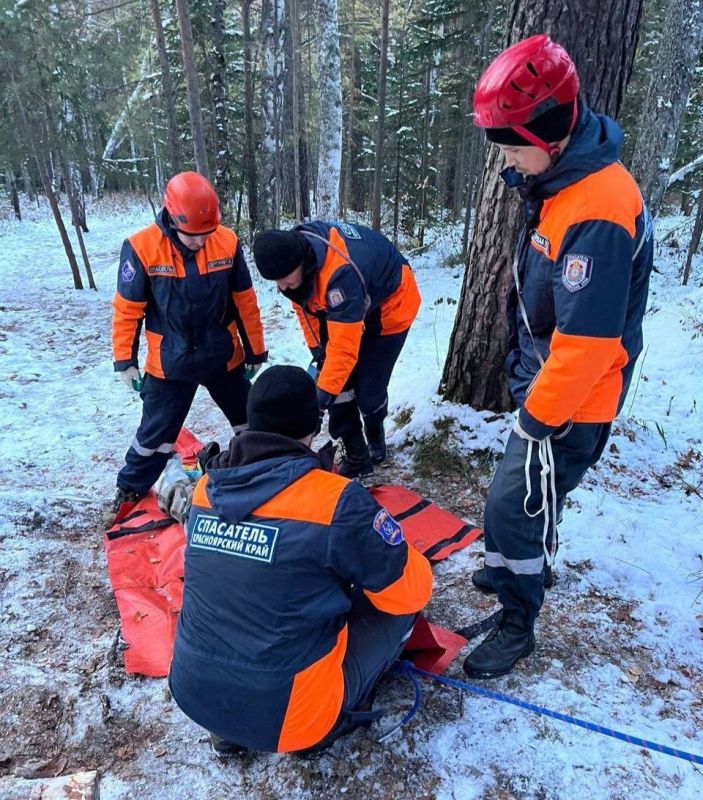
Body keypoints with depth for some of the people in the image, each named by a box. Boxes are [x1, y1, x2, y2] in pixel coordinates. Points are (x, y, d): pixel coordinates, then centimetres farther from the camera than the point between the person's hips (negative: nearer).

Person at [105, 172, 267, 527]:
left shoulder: (227, 242, -12)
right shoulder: (142, 247, -17)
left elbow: (245, 301, -2)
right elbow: (127, 309, -7)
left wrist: (255, 350, 4)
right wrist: (125, 361, -5)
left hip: (224, 358, 2)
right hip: (169, 364, -2)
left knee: (252, 423, 17)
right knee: (155, 433, 10)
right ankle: (130, 491, 32)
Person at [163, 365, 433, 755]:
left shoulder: (207, 487, -4)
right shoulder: (335, 500, -22)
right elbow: (410, 590, -10)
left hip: (194, 695, 6)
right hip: (283, 717, -5)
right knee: (398, 602, 8)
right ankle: (323, 725, 11)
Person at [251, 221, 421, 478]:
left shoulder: (340, 273, -44)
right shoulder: (293, 250, -19)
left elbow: (344, 346, -41)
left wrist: (324, 394, -37)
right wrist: (317, 349, -3)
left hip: (390, 306, -7)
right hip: (340, 309, 7)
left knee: (369, 390, -7)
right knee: (339, 383, -2)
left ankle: (374, 435, 28)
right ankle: (357, 457, 12)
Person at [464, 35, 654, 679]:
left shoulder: (597, 213, -28)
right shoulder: (560, 184, 4)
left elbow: (586, 341, -28)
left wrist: (539, 416, -16)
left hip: (570, 405, -9)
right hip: (544, 386, 9)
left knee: (513, 505, 1)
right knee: (530, 491, 25)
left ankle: (518, 624, 22)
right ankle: (527, 566, 49)